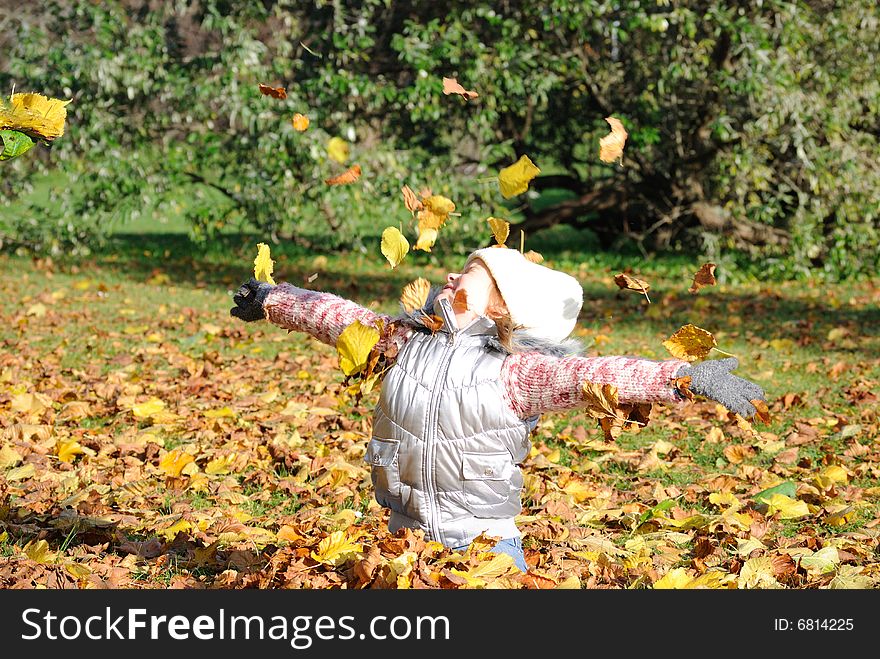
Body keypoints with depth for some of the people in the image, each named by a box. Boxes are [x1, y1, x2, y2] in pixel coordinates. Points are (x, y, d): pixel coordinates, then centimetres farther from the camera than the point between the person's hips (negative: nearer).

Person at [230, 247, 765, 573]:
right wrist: (274, 301, 30)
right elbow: (340, 317, 18)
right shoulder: (405, 340, 5)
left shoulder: (518, 370, -10)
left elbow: (594, 374, -21)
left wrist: (687, 377, -32)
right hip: (408, 538, 4)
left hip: (486, 541, -4)